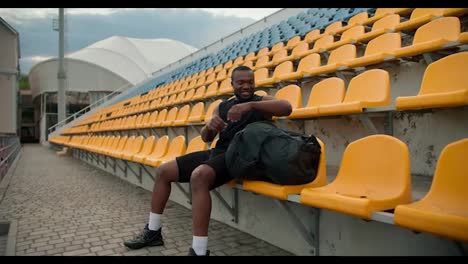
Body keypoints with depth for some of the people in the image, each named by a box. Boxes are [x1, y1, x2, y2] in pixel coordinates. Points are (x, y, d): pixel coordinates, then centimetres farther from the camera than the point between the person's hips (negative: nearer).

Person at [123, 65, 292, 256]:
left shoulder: (261, 101, 3)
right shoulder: (222, 107, 19)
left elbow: (286, 108, -19)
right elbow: (206, 138, 16)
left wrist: (250, 105, -30)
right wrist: (209, 126, -9)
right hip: (216, 152, 8)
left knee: (199, 175, -36)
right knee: (164, 171, 4)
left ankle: (199, 250, -34)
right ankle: (153, 232, 15)